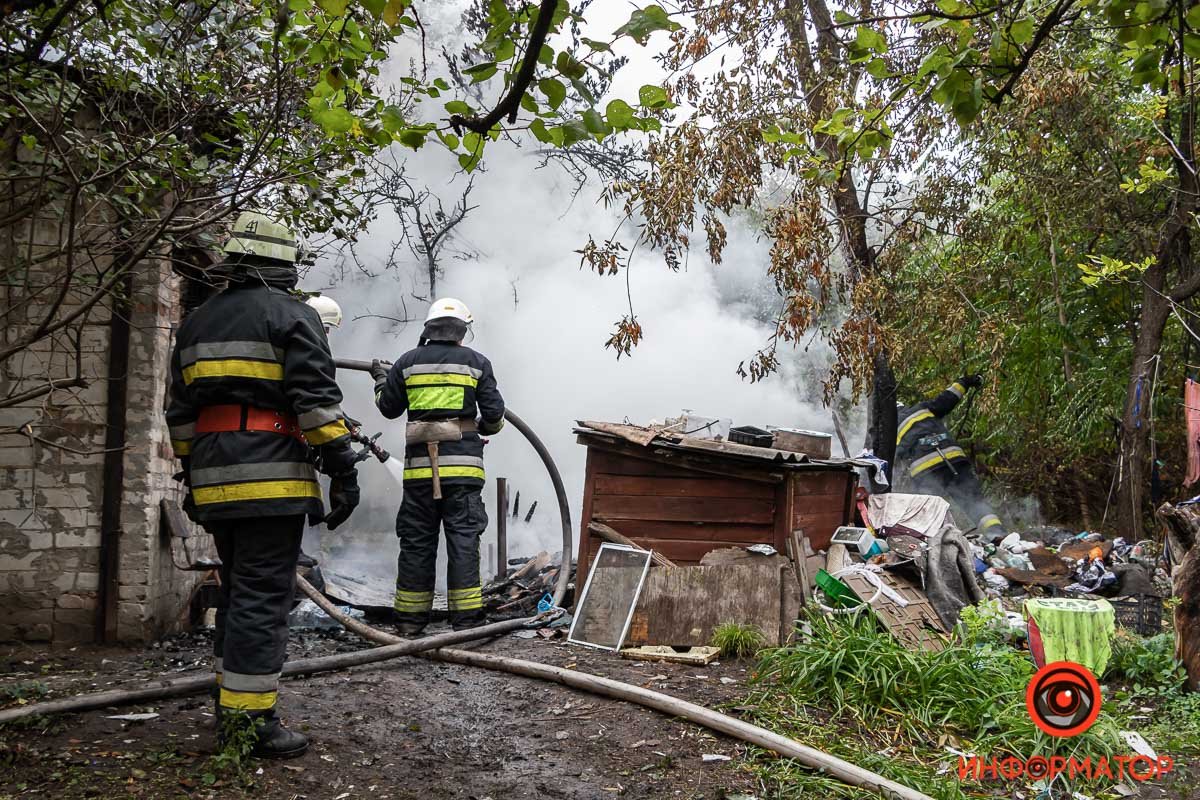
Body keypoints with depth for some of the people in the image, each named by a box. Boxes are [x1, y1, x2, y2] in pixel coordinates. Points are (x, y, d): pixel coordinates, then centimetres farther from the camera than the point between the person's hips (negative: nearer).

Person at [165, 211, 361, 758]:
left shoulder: (196, 323, 17)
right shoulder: (291, 316, -4)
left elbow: (180, 413, 19)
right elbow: (317, 399, -13)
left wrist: (192, 475, 25)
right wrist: (343, 468, -11)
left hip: (215, 483, 7)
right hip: (272, 480, -7)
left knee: (237, 593, 19)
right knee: (263, 597, -5)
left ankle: (231, 700, 27)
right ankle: (248, 718, -3)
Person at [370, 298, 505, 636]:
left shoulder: (407, 362, 6)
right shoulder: (476, 362, 1)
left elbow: (389, 408, 14)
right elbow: (494, 412, -1)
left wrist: (380, 380, 34)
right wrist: (485, 427, 22)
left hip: (419, 466, 2)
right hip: (462, 464, -2)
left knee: (416, 540, 8)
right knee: (463, 538, 0)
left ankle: (410, 619, 13)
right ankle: (466, 618, -2)